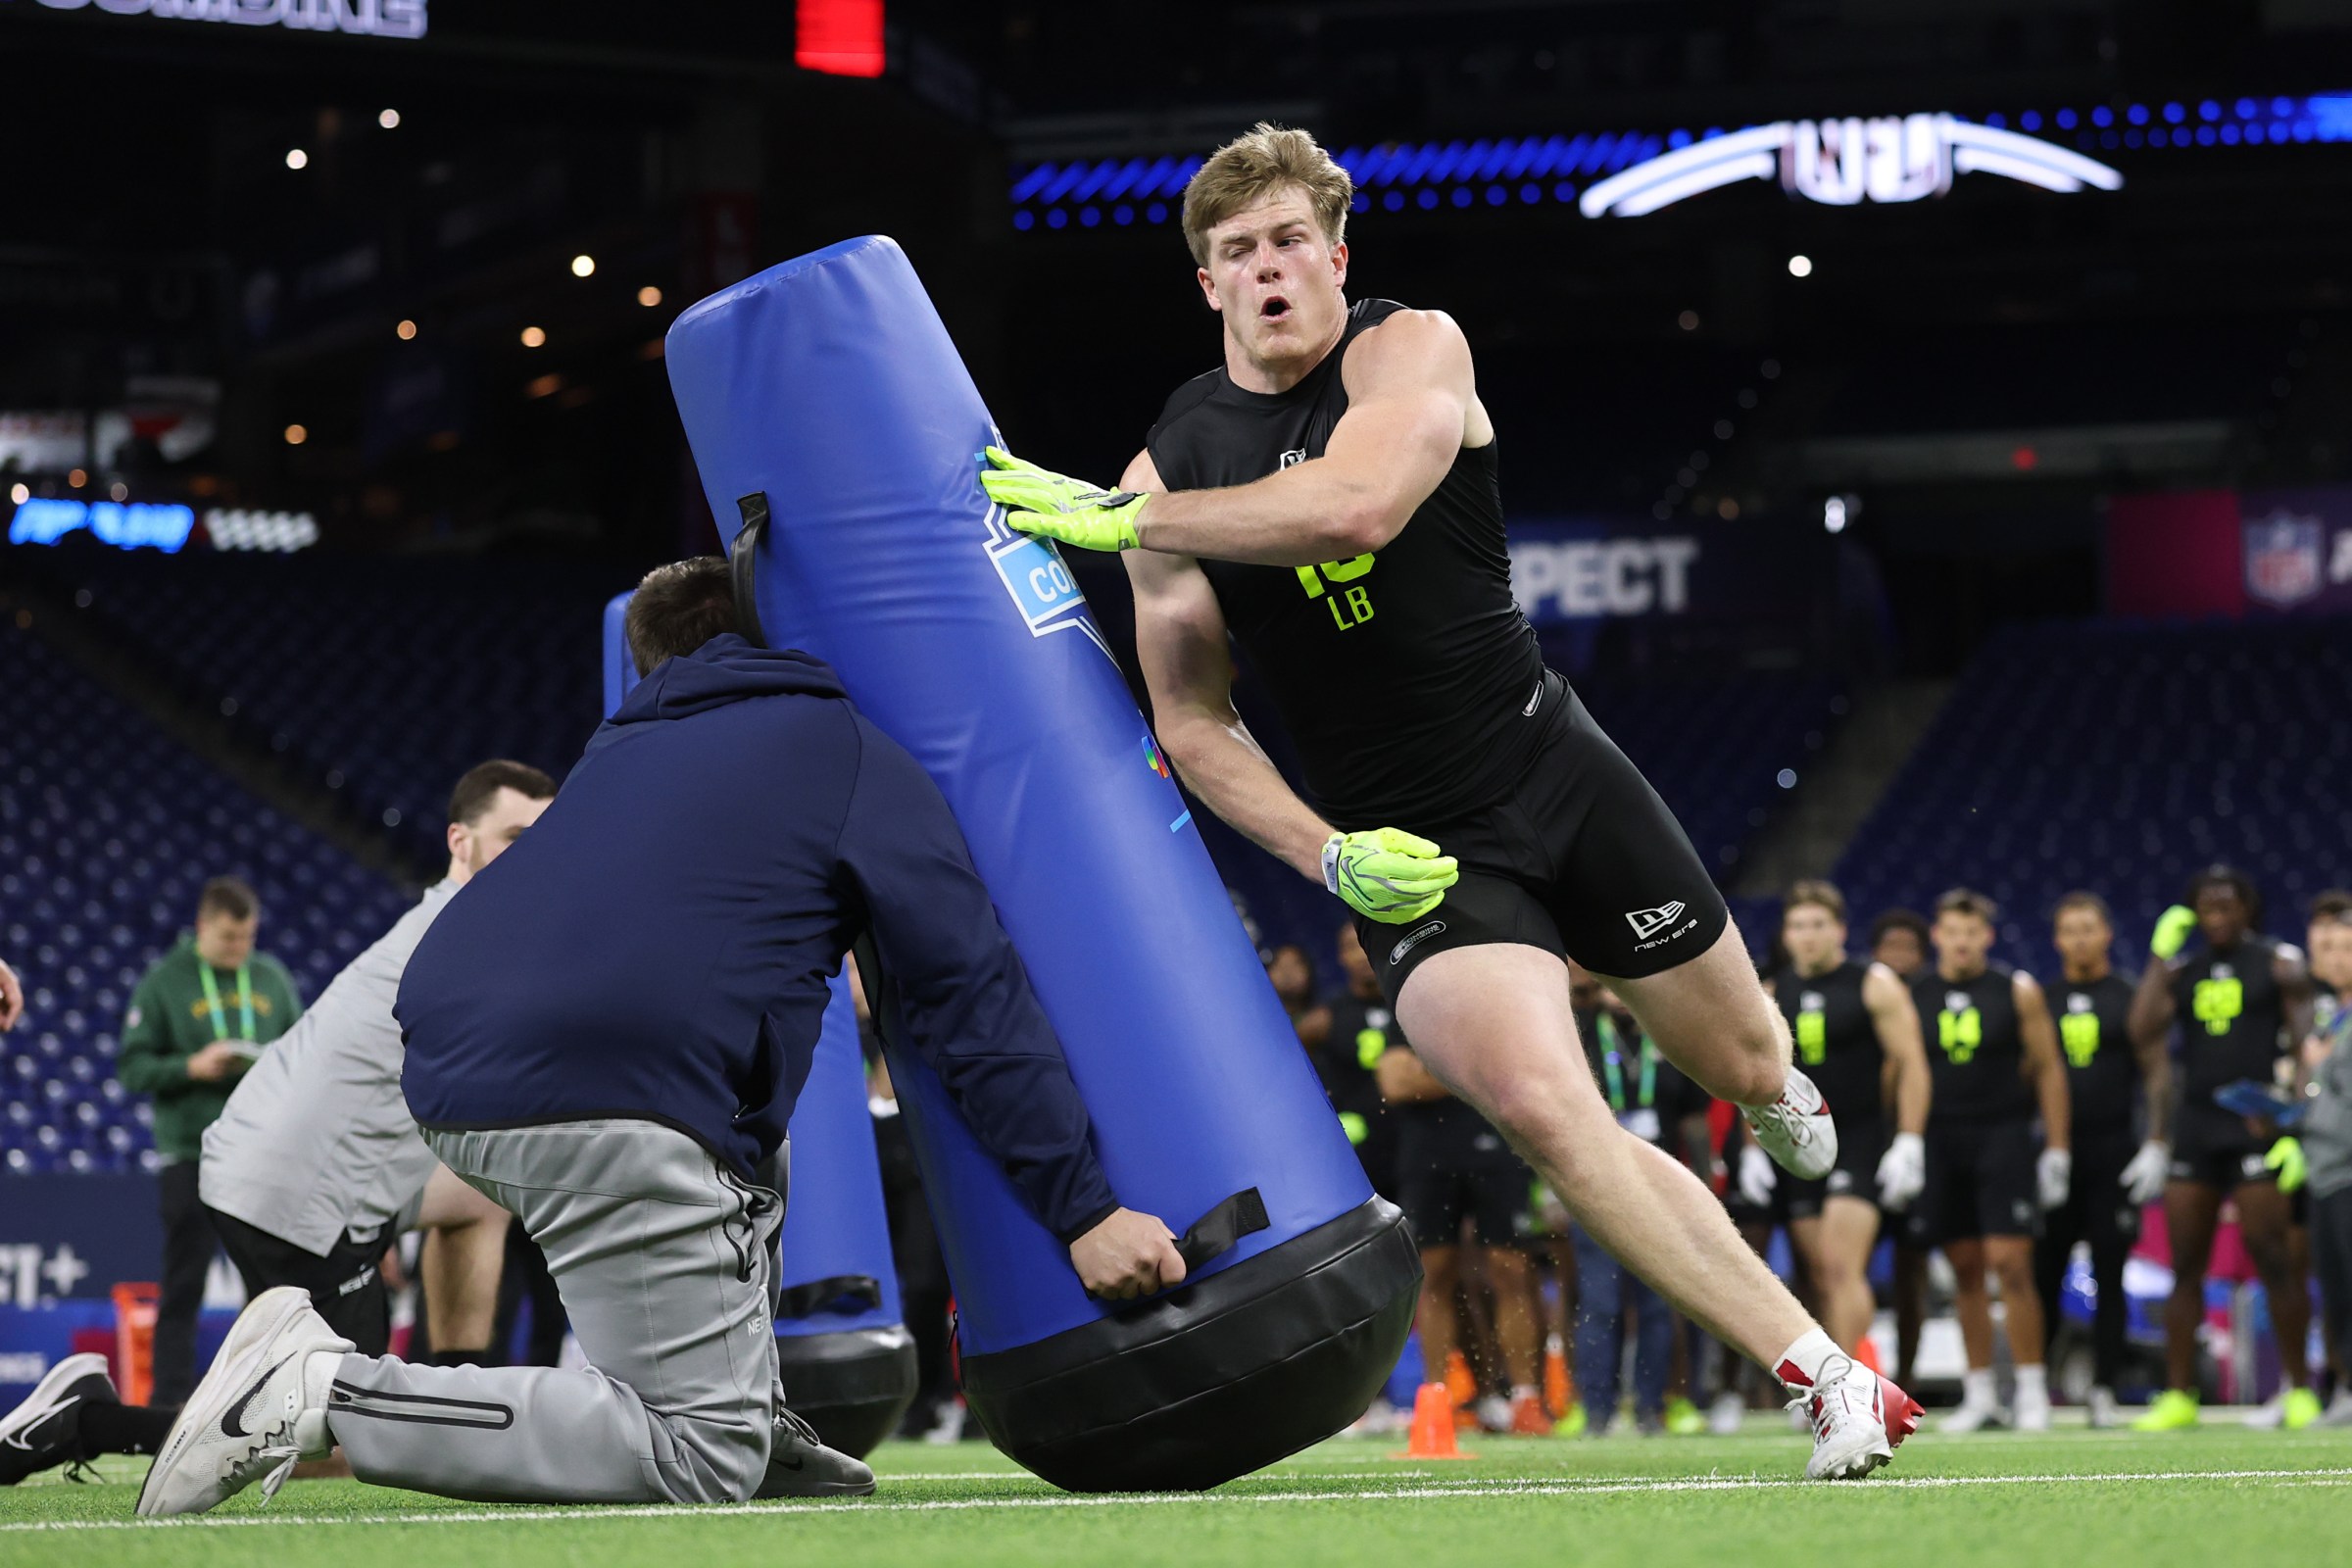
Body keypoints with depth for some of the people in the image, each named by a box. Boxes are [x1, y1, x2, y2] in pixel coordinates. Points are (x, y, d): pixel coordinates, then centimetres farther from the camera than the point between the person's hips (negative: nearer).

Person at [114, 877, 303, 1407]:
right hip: (191, 1151, -4)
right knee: (184, 1283, -2)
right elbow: (131, 1066, -3)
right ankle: (171, 1398, 1)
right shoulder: (164, 982, -1)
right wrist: (191, 1068, -18)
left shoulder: (272, 978, 10)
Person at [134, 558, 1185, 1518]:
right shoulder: (854, 757, 12)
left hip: (451, 1074, 8)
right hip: (606, 1098, -8)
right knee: (703, 1459, -7)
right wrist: (1085, 1210, 5)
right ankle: (327, 1394, -15)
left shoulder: (623, 751, 30)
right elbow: (973, 1000, 6)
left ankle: (745, 1413, 21)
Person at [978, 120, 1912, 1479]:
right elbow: (1192, 720, 5)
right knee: (1541, 1104, -25)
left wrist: (1119, 519, -30)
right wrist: (1328, 856, -10)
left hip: (1555, 767, 0)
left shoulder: (1413, 351, -7)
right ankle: (1828, 1378, -17)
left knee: (1742, 1064, 14)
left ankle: (1778, 1082, 57)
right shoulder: (1172, 468, 0)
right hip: (1414, 851, 0)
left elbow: (1359, 504, -30)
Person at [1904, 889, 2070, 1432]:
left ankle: (2032, 1392, -6)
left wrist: (2056, 1150, -1)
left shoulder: (2016, 992, 2)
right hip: (1941, 1139, 2)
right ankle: (1979, 1395, 10)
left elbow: (2048, 1070, 4)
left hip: (2004, 1137, -2)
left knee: (2010, 1263, -11)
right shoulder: (1913, 996, 7)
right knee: (1965, 1270, 5)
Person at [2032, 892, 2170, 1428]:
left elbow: (2158, 1072, 0)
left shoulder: (2130, 997, 3)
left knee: (2108, 1277, -1)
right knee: (2043, 1277, 0)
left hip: (2113, 1151, -2)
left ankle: (2102, 1391, 2)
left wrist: (2155, 1145, -9)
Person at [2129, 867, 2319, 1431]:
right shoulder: (2182, 972, 13)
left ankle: (2300, 1389, -1)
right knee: (2185, 1266, 4)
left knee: (2271, 1255, -7)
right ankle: (2178, 1395, 7)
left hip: (2256, 1126, -4)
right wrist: (2160, 954, -1)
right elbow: (2142, 1033, -1)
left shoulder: (2279, 963, 2)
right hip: (2195, 1126, 4)